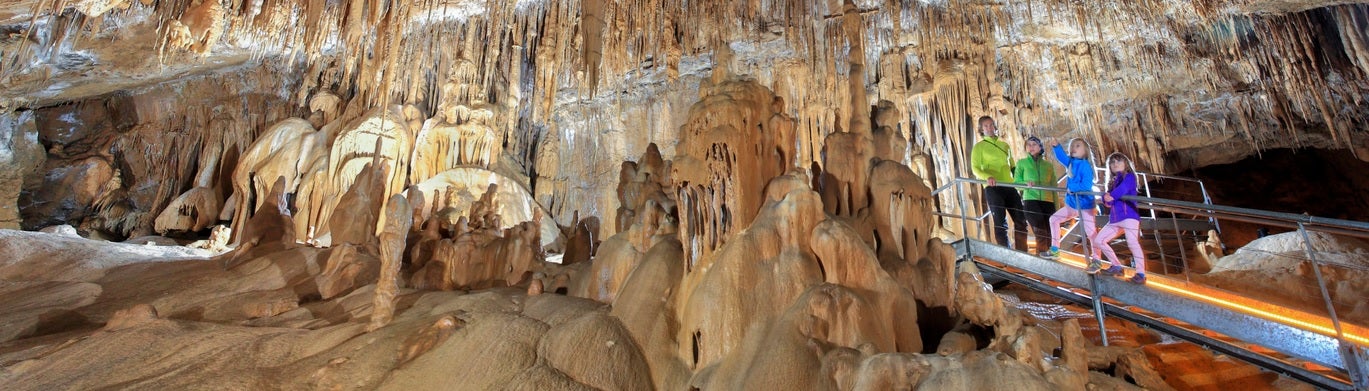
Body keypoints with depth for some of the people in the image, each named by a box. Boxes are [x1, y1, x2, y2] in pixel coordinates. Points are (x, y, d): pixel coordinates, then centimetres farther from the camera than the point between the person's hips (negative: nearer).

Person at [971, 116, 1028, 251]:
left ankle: (1022, 254, 16)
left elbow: (1013, 166, 24)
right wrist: (988, 177, -24)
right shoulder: (979, 146, 5)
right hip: (993, 188, -5)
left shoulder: (1005, 145, 20)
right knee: (1001, 223, -5)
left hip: (1010, 187, 5)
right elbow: (975, 168, -5)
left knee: (1021, 221, 4)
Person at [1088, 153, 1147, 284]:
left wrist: (1111, 197, -12)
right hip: (1114, 219, 8)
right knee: (1098, 240, 8)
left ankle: (1141, 274, -20)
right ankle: (1117, 266, 18)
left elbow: (1123, 188, -20)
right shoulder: (1112, 182, 18)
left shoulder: (1129, 176, 2)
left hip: (1129, 215, -8)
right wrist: (1105, 197, -16)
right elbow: (1108, 202, 5)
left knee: (1132, 242, -24)